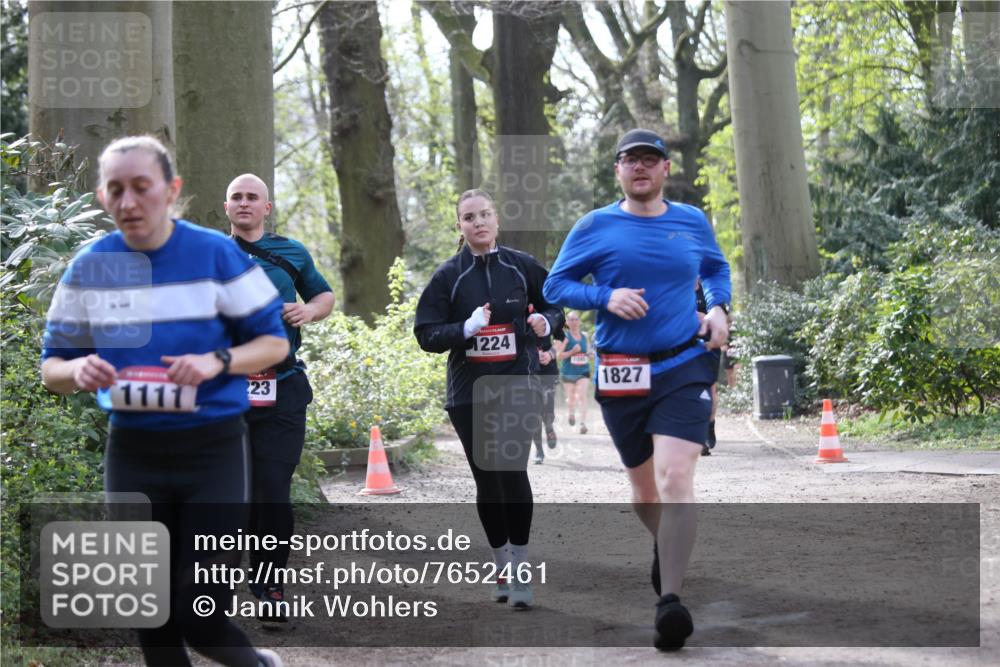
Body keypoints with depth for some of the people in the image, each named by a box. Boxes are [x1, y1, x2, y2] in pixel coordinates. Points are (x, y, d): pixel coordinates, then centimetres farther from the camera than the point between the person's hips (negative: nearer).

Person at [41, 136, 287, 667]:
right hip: (132, 453, 3)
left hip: (213, 447, -3)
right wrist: (79, 371, -17)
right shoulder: (89, 267, 1)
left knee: (202, 615, -6)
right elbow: (52, 369, 7)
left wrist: (218, 361, -21)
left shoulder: (216, 255, -7)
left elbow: (275, 342, -1)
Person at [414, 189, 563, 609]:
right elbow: (425, 334, -2)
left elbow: (556, 304, 14)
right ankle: (501, 563, 22)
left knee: (513, 474, -14)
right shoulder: (448, 275, 1)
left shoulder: (521, 267, 1)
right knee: (486, 480, 7)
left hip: (516, 388, -1)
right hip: (468, 394, 1)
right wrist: (466, 328, -19)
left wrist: (546, 321, -9)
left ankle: (520, 566, -6)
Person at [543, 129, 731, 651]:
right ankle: (667, 546, 47)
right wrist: (606, 298, -13)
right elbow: (555, 286, 3)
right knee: (644, 489, 13)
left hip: (684, 369, -1)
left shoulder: (693, 222, 7)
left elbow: (717, 269, 25)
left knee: (675, 479, -19)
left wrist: (718, 307, 5)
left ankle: (670, 600, -20)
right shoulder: (595, 227, 1)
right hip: (621, 376, 1)